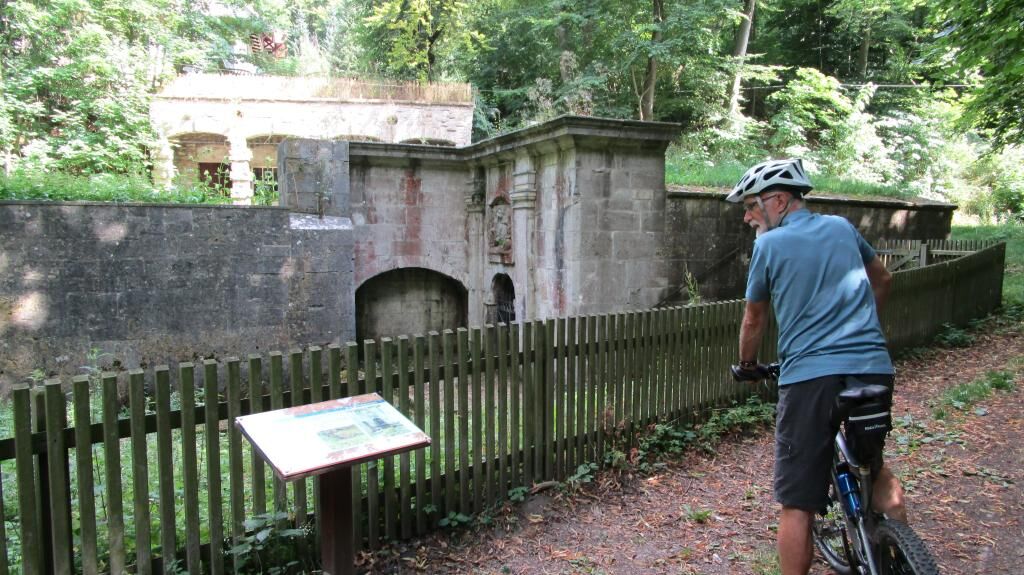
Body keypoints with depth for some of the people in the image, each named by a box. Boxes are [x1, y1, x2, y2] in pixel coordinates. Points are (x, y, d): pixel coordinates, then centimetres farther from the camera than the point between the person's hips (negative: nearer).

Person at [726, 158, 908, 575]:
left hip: (810, 376, -5)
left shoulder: (769, 244, 1)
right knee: (871, 461, 31)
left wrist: (747, 365, 26)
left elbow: (754, 319, 10)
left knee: (797, 504, 2)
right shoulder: (842, 227, 14)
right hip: (873, 367, 6)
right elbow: (883, 279, 29)